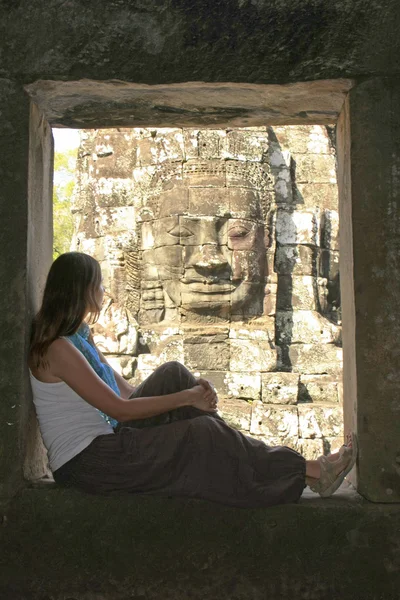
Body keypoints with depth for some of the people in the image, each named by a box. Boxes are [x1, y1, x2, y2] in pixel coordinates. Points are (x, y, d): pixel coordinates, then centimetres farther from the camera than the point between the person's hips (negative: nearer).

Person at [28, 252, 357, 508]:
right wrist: (186, 398, -13)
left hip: (106, 441, 9)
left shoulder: (79, 337, 13)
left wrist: (188, 389, -3)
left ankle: (230, 451, 0)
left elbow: (126, 392, 10)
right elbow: (119, 408, -20)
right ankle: (310, 471, -9)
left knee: (172, 373, 0)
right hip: (85, 464, -9)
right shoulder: (57, 348, -17)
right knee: (202, 433, -18)